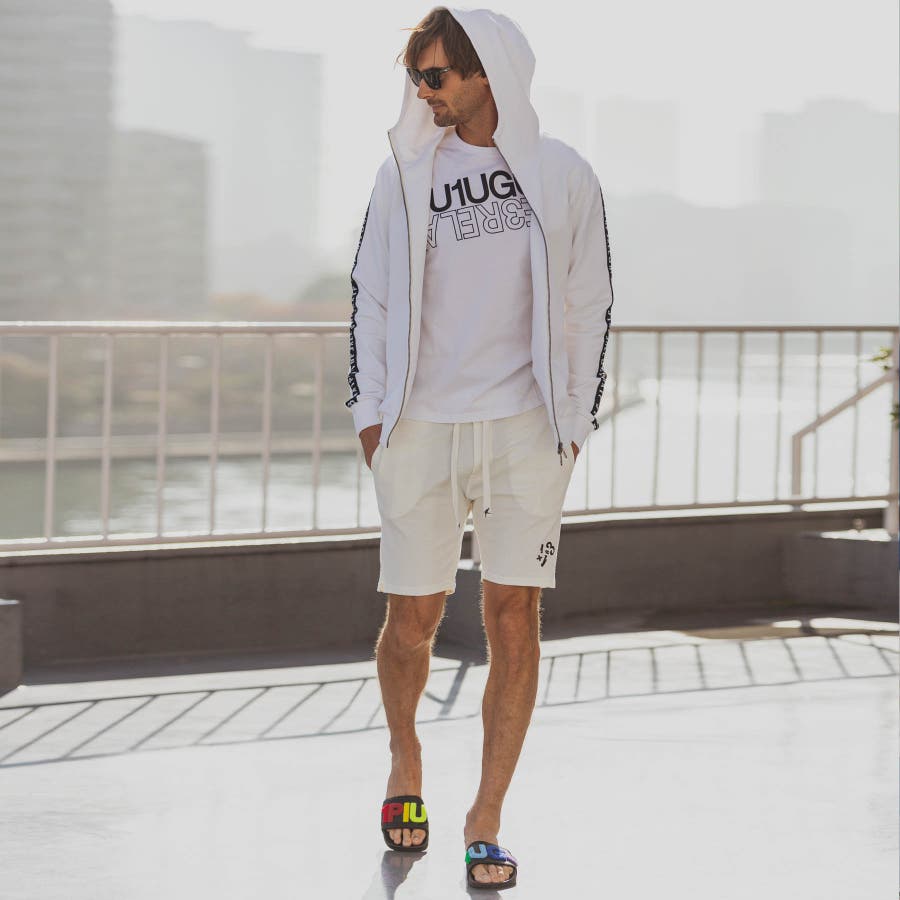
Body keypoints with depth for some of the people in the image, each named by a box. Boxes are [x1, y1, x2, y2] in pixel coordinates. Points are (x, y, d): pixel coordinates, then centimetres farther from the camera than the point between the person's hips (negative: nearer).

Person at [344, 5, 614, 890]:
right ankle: (405, 761, 31)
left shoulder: (564, 177, 5)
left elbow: (590, 306, 10)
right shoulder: (405, 174, 6)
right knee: (412, 618, 1)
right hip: (422, 428, 1)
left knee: (514, 617, -6)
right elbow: (370, 294, 11)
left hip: (525, 428, 0)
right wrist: (370, 410, 5)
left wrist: (574, 419, 5)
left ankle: (485, 819, 2)